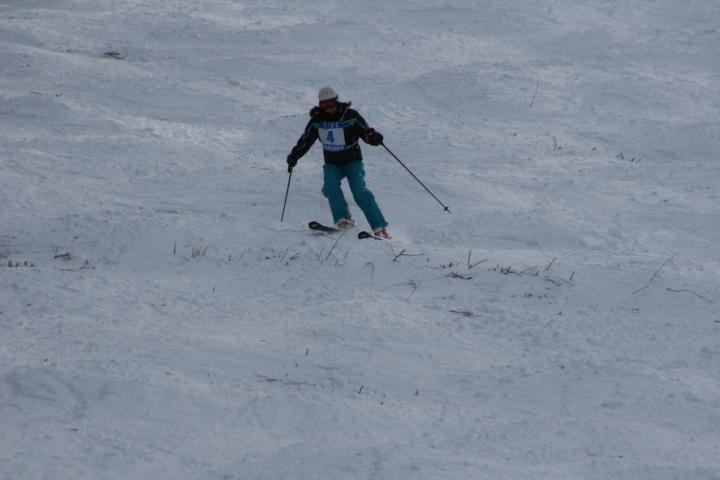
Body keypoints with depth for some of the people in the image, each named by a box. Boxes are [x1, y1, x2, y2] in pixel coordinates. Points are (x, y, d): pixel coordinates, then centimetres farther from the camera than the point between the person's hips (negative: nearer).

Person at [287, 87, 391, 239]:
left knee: (360, 191, -21)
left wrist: (374, 137, -32)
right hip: (332, 164, 3)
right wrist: (294, 156, -5)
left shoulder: (350, 116, -12)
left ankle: (380, 227, -20)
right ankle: (343, 219, -28)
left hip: (352, 162, -3)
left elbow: (365, 132, -10)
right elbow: (305, 140, 7)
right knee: (330, 185, -28)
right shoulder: (317, 120, -1)